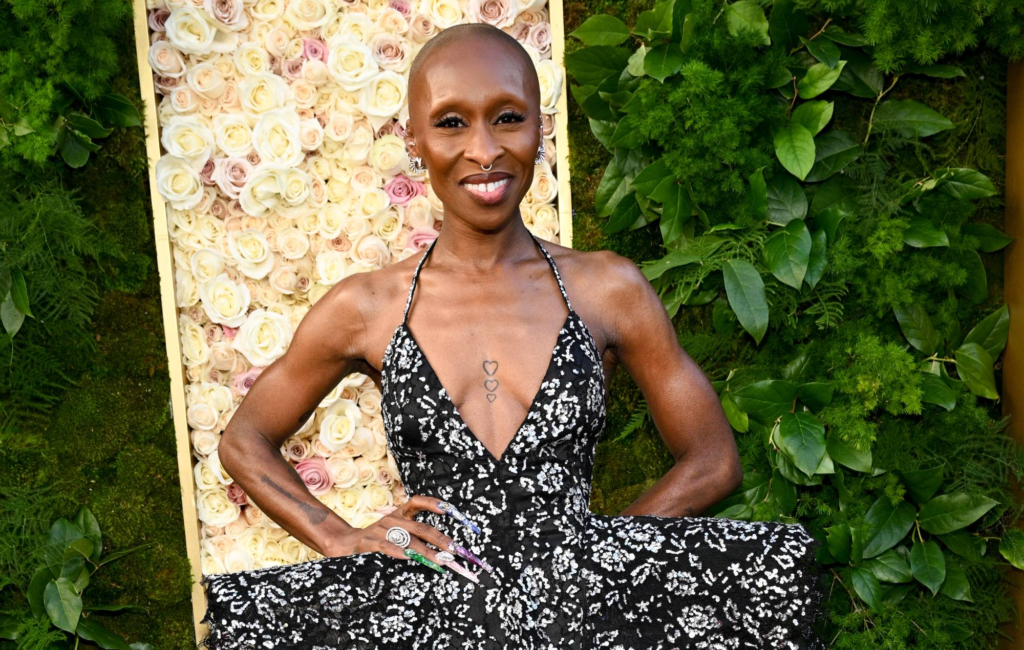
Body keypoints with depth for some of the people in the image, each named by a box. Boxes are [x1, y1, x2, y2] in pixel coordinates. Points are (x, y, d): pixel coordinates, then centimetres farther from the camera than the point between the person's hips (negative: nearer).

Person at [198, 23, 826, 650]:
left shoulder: (609, 288, 5)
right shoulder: (365, 308, 5)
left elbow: (714, 459, 10)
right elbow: (244, 441, 16)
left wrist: (602, 543, -4)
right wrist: (340, 538, 0)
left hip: (585, 599, 1)